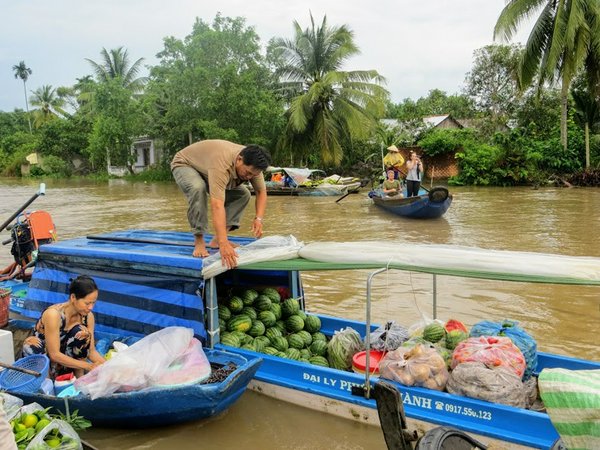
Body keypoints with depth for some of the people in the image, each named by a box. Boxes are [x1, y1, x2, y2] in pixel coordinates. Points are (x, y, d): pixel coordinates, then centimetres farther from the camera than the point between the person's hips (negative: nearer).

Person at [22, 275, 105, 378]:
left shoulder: (88, 316, -13)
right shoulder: (53, 314, -30)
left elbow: (91, 351, -8)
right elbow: (54, 354, -29)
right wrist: (88, 366, -31)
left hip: (64, 356, 4)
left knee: (81, 332, -25)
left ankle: (79, 378, -13)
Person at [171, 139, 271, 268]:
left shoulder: (251, 163, -23)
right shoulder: (222, 163, -45)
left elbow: (261, 191, -14)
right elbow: (217, 205, -53)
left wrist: (258, 218, -32)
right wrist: (223, 244, -60)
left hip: (207, 170, 7)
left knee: (243, 194, -4)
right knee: (198, 188, -38)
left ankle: (217, 240, -5)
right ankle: (199, 241, -24)